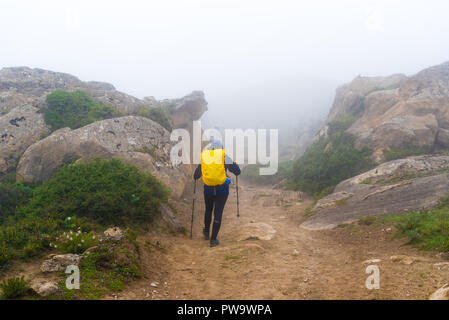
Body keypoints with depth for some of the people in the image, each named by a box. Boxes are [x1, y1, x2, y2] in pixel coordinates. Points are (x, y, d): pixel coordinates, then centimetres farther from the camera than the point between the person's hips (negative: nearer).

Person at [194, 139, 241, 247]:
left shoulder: (204, 158, 2)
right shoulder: (225, 157, -6)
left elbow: (196, 176, 9)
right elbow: (237, 172, -4)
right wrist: (235, 164, 18)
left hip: (208, 189, 3)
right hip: (222, 190, -2)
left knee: (208, 211, 25)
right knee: (218, 214, 4)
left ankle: (206, 232, 42)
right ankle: (213, 240, 4)